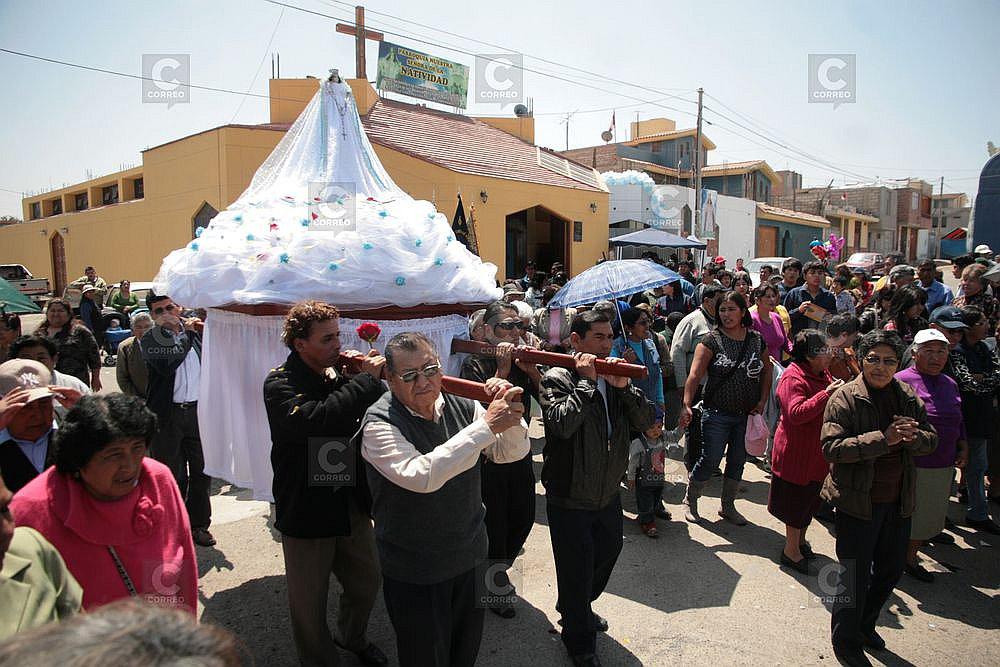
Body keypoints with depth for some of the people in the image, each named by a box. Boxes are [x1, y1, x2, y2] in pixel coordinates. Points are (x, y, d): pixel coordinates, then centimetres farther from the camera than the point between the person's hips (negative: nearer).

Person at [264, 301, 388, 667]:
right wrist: (366, 381, -30)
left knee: (366, 582, 22)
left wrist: (373, 377, -11)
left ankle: (352, 637, 51)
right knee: (310, 603, 11)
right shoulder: (280, 384, -16)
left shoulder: (340, 373, 1)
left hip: (351, 505, 6)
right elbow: (314, 420, -37)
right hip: (306, 512, -6)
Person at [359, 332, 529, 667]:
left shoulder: (462, 406, -6)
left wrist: (510, 412, -27)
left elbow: (514, 451, -6)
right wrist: (486, 426, -35)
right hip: (414, 573, -4)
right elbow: (421, 476, -36)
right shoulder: (379, 424, -20)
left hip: (472, 559, 5)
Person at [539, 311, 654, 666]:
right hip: (569, 501, -7)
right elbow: (562, 424, -33)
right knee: (577, 569, 9)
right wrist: (586, 381, -27)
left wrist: (623, 386, -20)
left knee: (607, 553, 26)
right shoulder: (557, 378, -16)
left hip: (608, 496, 7)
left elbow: (645, 421, -6)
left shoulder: (615, 377, 3)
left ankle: (576, 608, 55)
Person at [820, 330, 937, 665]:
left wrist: (914, 436, -14)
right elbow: (831, 447, -22)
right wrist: (883, 438, -30)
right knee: (856, 575, 4)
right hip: (858, 502, -6)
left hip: (898, 501, 6)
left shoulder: (908, 397, 5)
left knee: (891, 569, 20)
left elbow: (932, 439, 9)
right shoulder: (845, 398, -14)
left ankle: (865, 624, 44)